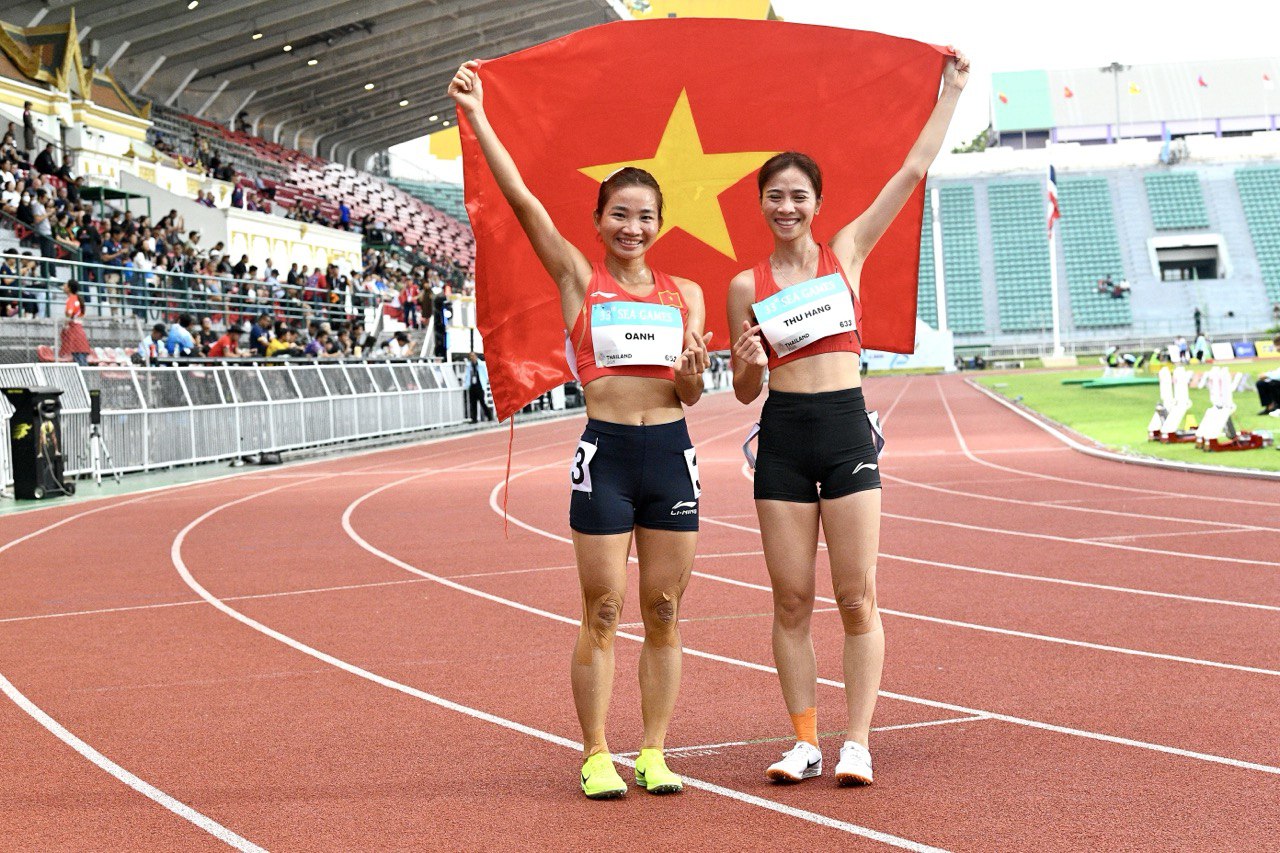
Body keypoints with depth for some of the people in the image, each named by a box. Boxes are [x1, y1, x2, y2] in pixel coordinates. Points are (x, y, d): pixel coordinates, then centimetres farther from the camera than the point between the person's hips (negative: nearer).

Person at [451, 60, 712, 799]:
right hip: (606, 454, -3)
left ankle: (654, 753, 15)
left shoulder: (685, 294, 12)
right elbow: (522, 198, -4)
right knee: (603, 615, -1)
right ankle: (597, 757, 8)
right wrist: (477, 117, -9)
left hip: (672, 455, 3)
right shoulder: (579, 281, 4)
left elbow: (691, 395, 8)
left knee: (665, 614, 6)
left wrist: (693, 371, -15)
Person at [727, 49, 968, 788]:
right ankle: (805, 740, 8)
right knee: (792, 600, 1)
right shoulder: (747, 285, 7)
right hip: (783, 435, 1)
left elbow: (914, 171, 5)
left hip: (847, 429, -1)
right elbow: (745, 392, 11)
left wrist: (950, 92, 6)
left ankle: (858, 742, 1)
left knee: (858, 597, -3)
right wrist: (749, 363, -11)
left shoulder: (847, 252, 6)